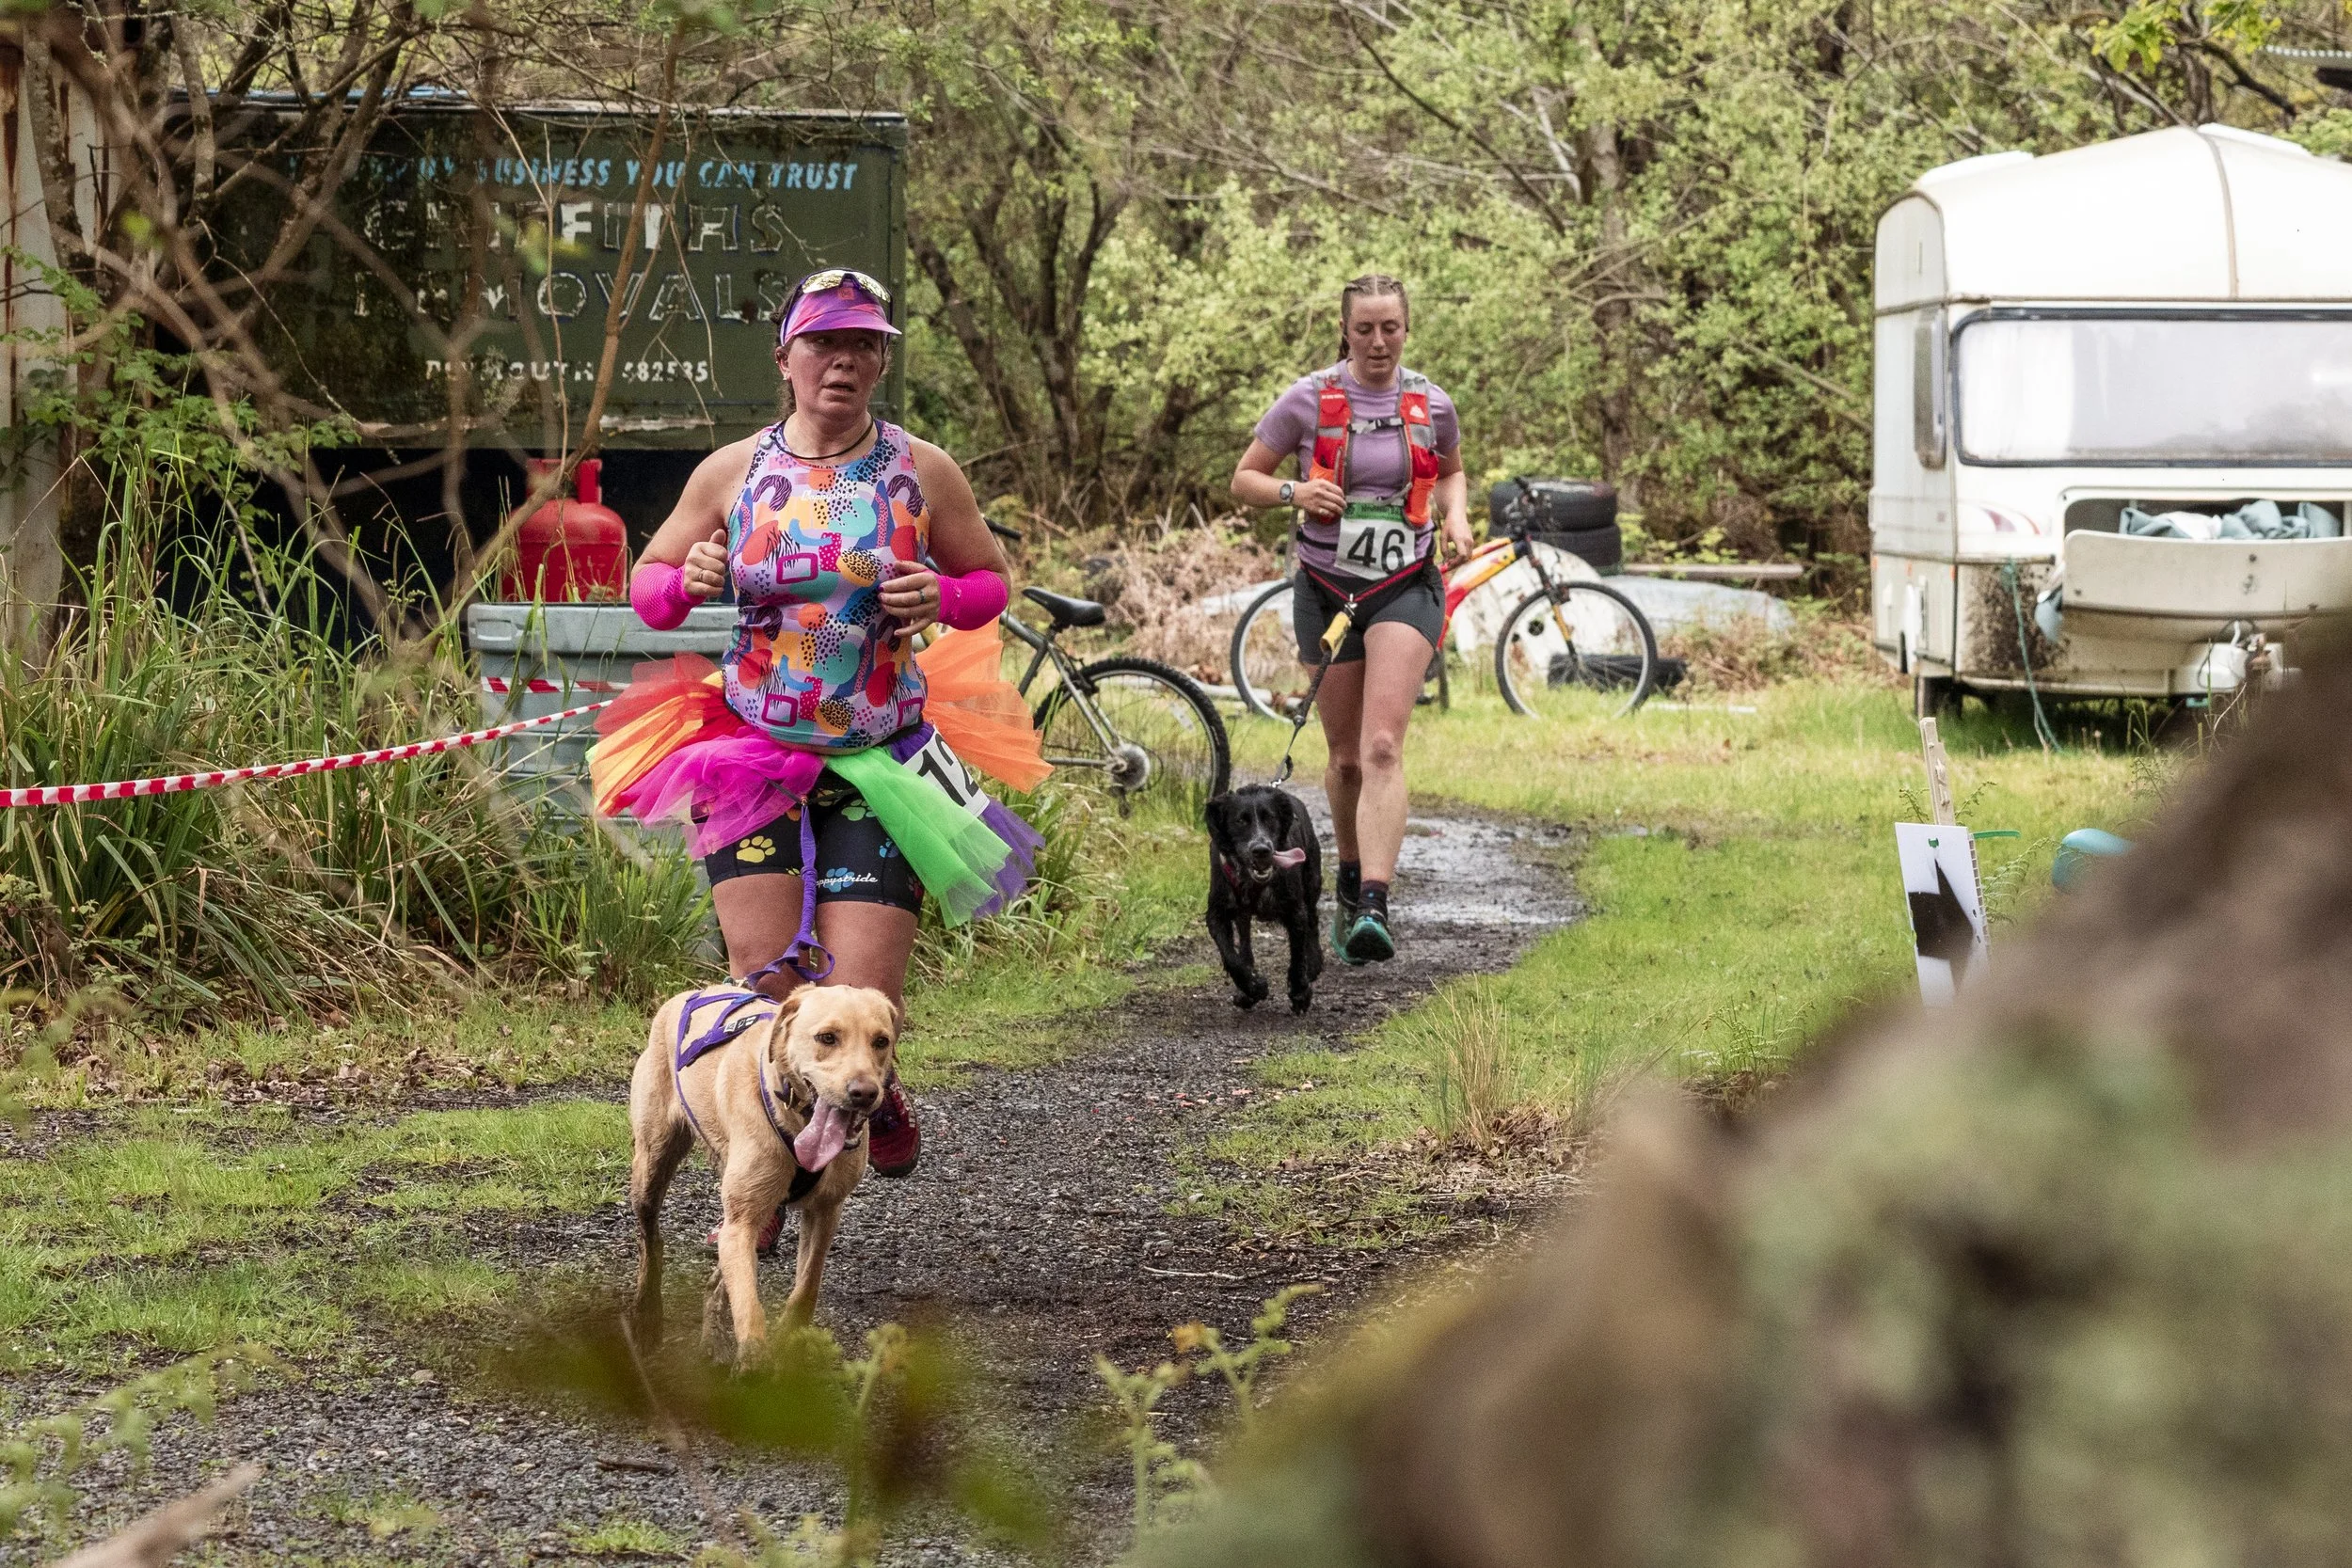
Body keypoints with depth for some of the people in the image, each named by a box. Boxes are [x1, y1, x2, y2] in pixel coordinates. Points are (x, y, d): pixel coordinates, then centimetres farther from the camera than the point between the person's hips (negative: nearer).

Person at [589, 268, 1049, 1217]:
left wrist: (942, 598, -12)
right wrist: (688, 581, -13)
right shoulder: (733, 472, 1)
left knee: (860, 1001, -7)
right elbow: (647, 589, 10)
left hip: (880, 769, 0)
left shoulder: (921, 473, 0)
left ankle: (873, 1092, 31)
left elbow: (991, 580, 11)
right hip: (750, 757, 0)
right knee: (767, 989, -8)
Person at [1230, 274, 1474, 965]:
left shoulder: (1431, 404, 1)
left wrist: (1455, 515, 1)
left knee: (1382, 750, -18)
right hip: (1327, 589, 1)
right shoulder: (1309, 400, -3)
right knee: (1346, 757, 9)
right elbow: (1244, 480, 4)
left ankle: (1374, 908, -29)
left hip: (1404, 589, -1)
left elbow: (1451, 472, 22)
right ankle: (1350, 886, 35)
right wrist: (1295, 491, -16)